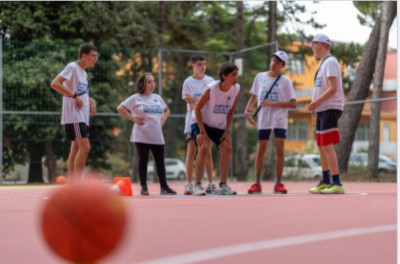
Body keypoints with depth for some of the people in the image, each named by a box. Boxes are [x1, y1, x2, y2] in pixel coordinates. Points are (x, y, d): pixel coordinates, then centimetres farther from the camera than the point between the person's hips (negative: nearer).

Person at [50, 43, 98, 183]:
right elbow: (54, 84, -21)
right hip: (73, 115, -10)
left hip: (82, 117, 10)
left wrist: (91, 101, 11)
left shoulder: (84, 73, 18)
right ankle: (77, 186, -15)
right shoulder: (72, 67, -9)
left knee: (76, 150, 8)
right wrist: (75, 96, -21)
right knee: (85, 147, -17)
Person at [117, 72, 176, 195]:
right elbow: (120, 108, -4)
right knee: (143, 161, 0)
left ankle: (164, 186, 10)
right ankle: (144, 187, 6)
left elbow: (166, 110, 29)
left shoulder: (157, 98, 13)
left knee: (160, 161, 5)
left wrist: (163, 120, 11)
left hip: (157, 136, 4)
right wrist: (133, 119, -7)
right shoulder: (136, 98, -1)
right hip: (141, 136, -4)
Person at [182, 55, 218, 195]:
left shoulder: (210, 81, 8)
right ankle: (189, 184, -3)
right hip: (193, 120, -2)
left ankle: (210, 184, 6)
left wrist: (195, 99, -14)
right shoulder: (188, 82, 2)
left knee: (207, 152, 2)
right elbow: (190, 104, -6)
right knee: (191, 151, -5)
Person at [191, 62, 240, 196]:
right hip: (203, 123, -5)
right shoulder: (211, 88, -26)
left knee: (227, 148, -8)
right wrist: (202, 131, -22)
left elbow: (230, 110, 2)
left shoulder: (236, 89, -11)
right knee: (204, 148, -23)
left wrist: (227, 130, -4)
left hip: (219, 126, 5)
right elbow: (197, 108, -20)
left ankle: (223, 185, 2)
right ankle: (197, 185, -17)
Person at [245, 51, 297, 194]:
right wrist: (248, 110, 1)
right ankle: (257, 183, 8)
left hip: (280, 119, -2)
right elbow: (254, 96, 19)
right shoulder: (260, 77, 9)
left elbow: (293, 104, -5)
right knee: (260, 151, 1)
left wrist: (273, 103, -15)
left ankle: (278, 183, 0)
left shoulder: (285, 81, 0)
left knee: (280, 149, -8)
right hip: (263, 119, 2)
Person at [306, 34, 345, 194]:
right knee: (321, 146, 13)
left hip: (330, 108, -10)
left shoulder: (330, 62, -12)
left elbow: (333, 89, -20)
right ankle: (325, 182, 21)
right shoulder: (322, 63, 19)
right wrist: (314, 104, 10)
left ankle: (337, 184, -12)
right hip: (322, 109, 10)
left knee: (328, 146, -13)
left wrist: (316, 102, -16)